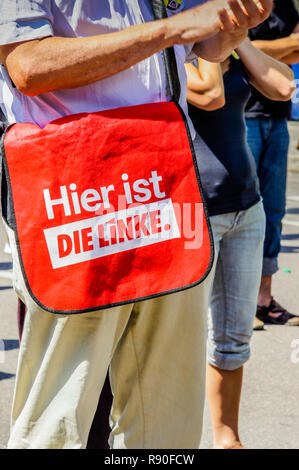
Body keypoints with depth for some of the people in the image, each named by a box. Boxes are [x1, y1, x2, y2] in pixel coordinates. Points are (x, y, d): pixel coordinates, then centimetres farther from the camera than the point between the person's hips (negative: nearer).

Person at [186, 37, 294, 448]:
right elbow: (210, 94, -26)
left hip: (247, 209, 7)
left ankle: (227, 438, 24)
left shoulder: (233, 55, 11)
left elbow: (283, 87, -2)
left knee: (234, 336, 12)